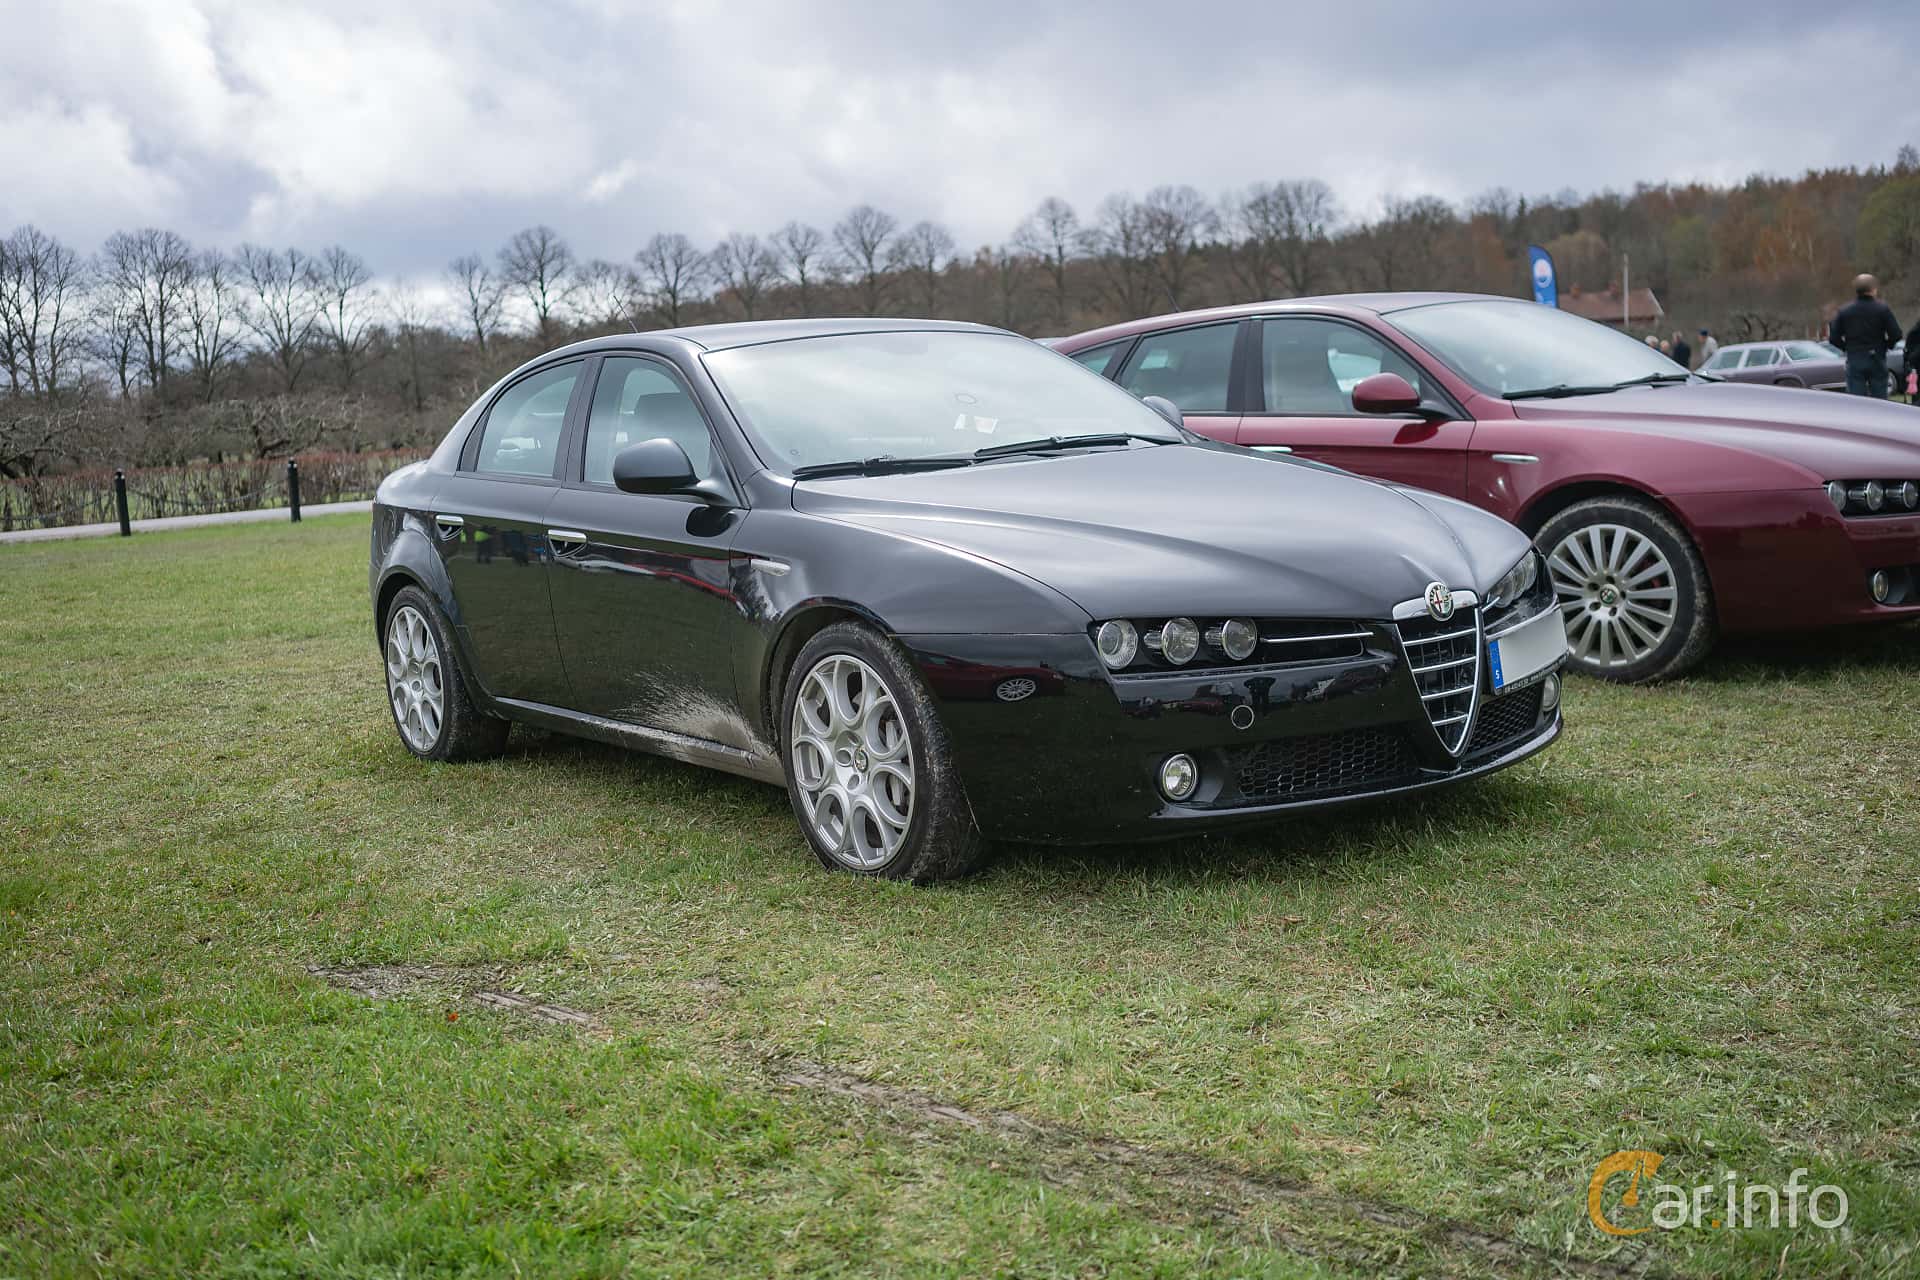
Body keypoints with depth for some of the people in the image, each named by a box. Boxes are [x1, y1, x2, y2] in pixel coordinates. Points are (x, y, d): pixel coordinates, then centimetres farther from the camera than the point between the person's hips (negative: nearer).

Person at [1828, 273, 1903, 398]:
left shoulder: (1843, 311, 1)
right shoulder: (1883, 309, -4)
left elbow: (1834, 338, -1)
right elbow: (1896, 334, -9)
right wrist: (1885, 345, 10)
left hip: (1854, 361, 1)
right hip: (1877, 360, -1)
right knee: (1880, 399, 7)